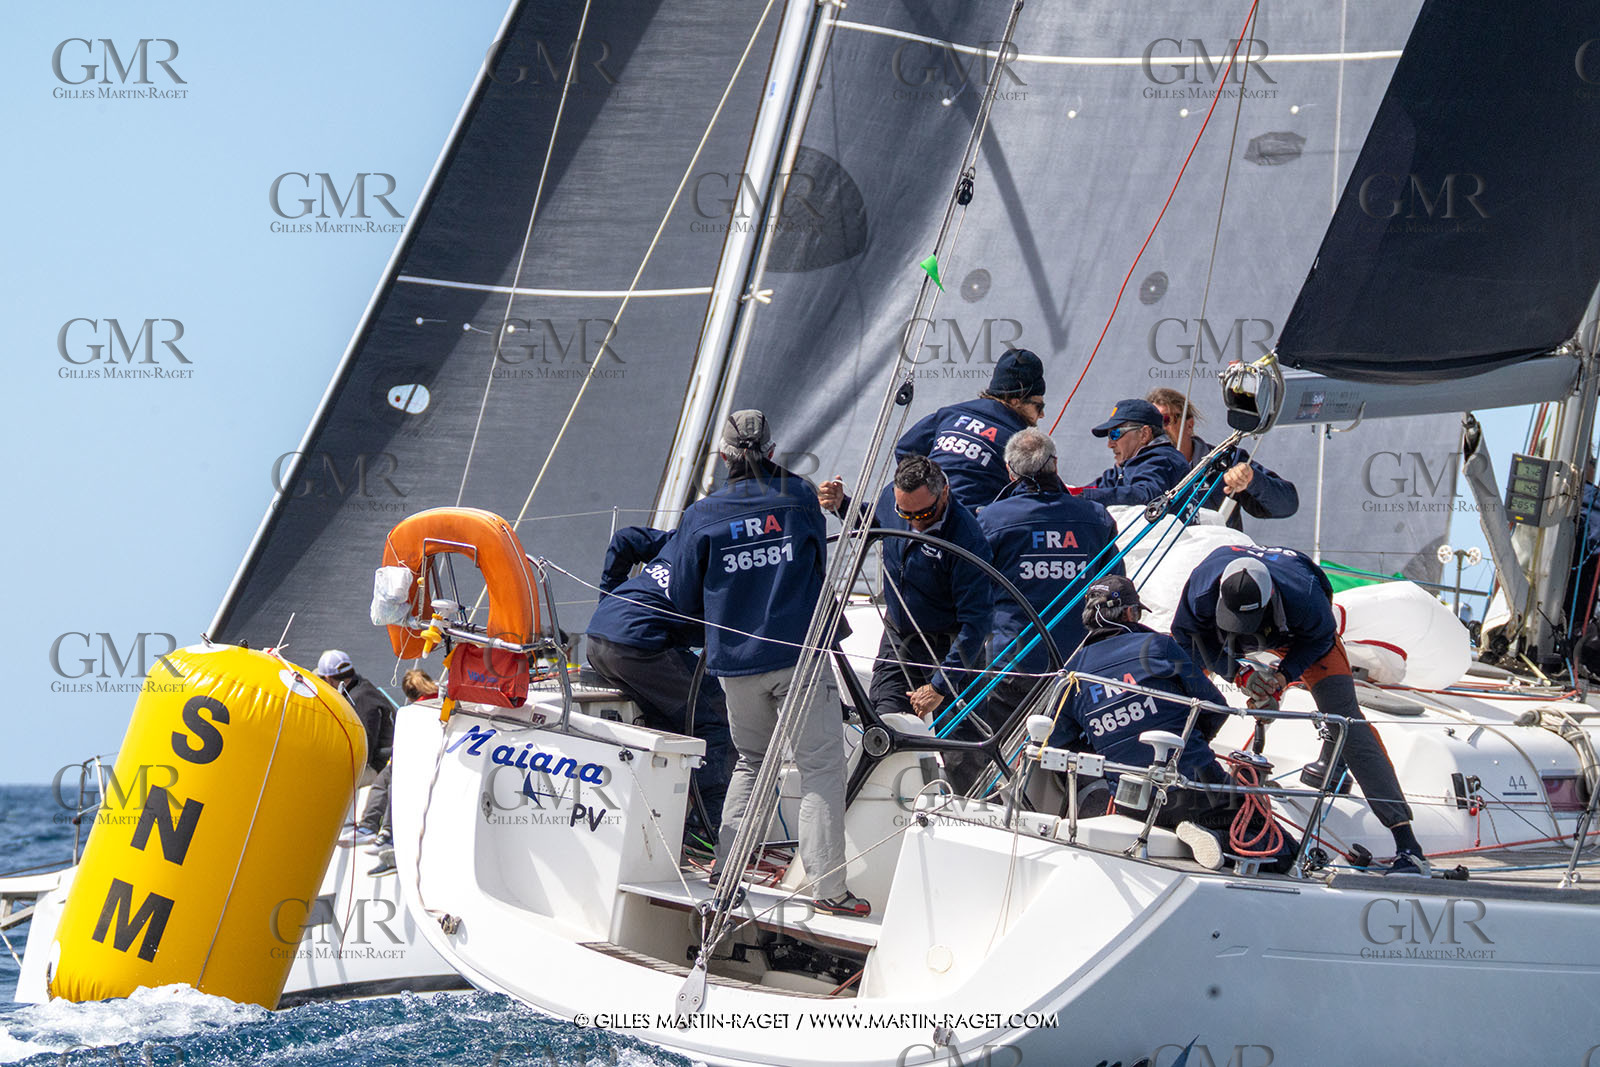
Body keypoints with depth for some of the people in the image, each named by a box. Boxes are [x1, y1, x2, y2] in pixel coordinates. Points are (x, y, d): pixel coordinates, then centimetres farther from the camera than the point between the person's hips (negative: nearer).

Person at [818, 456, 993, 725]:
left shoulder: (966, 538, -29)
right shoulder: (890, 497, -10)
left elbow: (975, 622, -27)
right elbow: (874, 522, 18)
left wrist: (940, 687, -28)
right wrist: (842, 505, -3)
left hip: (949, 647, -5)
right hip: (897, 637, 5)